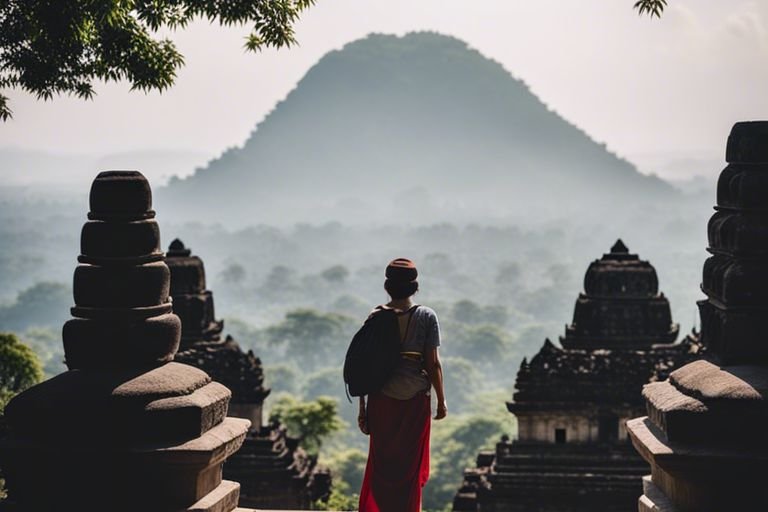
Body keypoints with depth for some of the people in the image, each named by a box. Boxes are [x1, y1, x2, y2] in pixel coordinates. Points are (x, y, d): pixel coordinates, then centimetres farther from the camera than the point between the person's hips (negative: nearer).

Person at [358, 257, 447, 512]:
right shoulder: (426, 317, -4)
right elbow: (433, 363, -6)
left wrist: (362, 407, 7)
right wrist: (441, 400, 5)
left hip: (381, 398, 2)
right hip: (415, 398, -2)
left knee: (380, 464, 12)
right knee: (411, 465, 10)